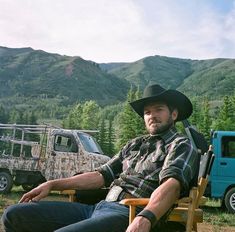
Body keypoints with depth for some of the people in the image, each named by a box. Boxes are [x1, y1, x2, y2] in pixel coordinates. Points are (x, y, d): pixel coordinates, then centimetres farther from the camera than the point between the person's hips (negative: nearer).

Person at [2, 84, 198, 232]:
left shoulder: (181, 146, 3)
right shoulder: (135, 144, 24)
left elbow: (172, 184, -16)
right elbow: (102, 175, 20)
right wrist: (53, 184, 13)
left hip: (129, 214, -7)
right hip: (100, 206, 8)